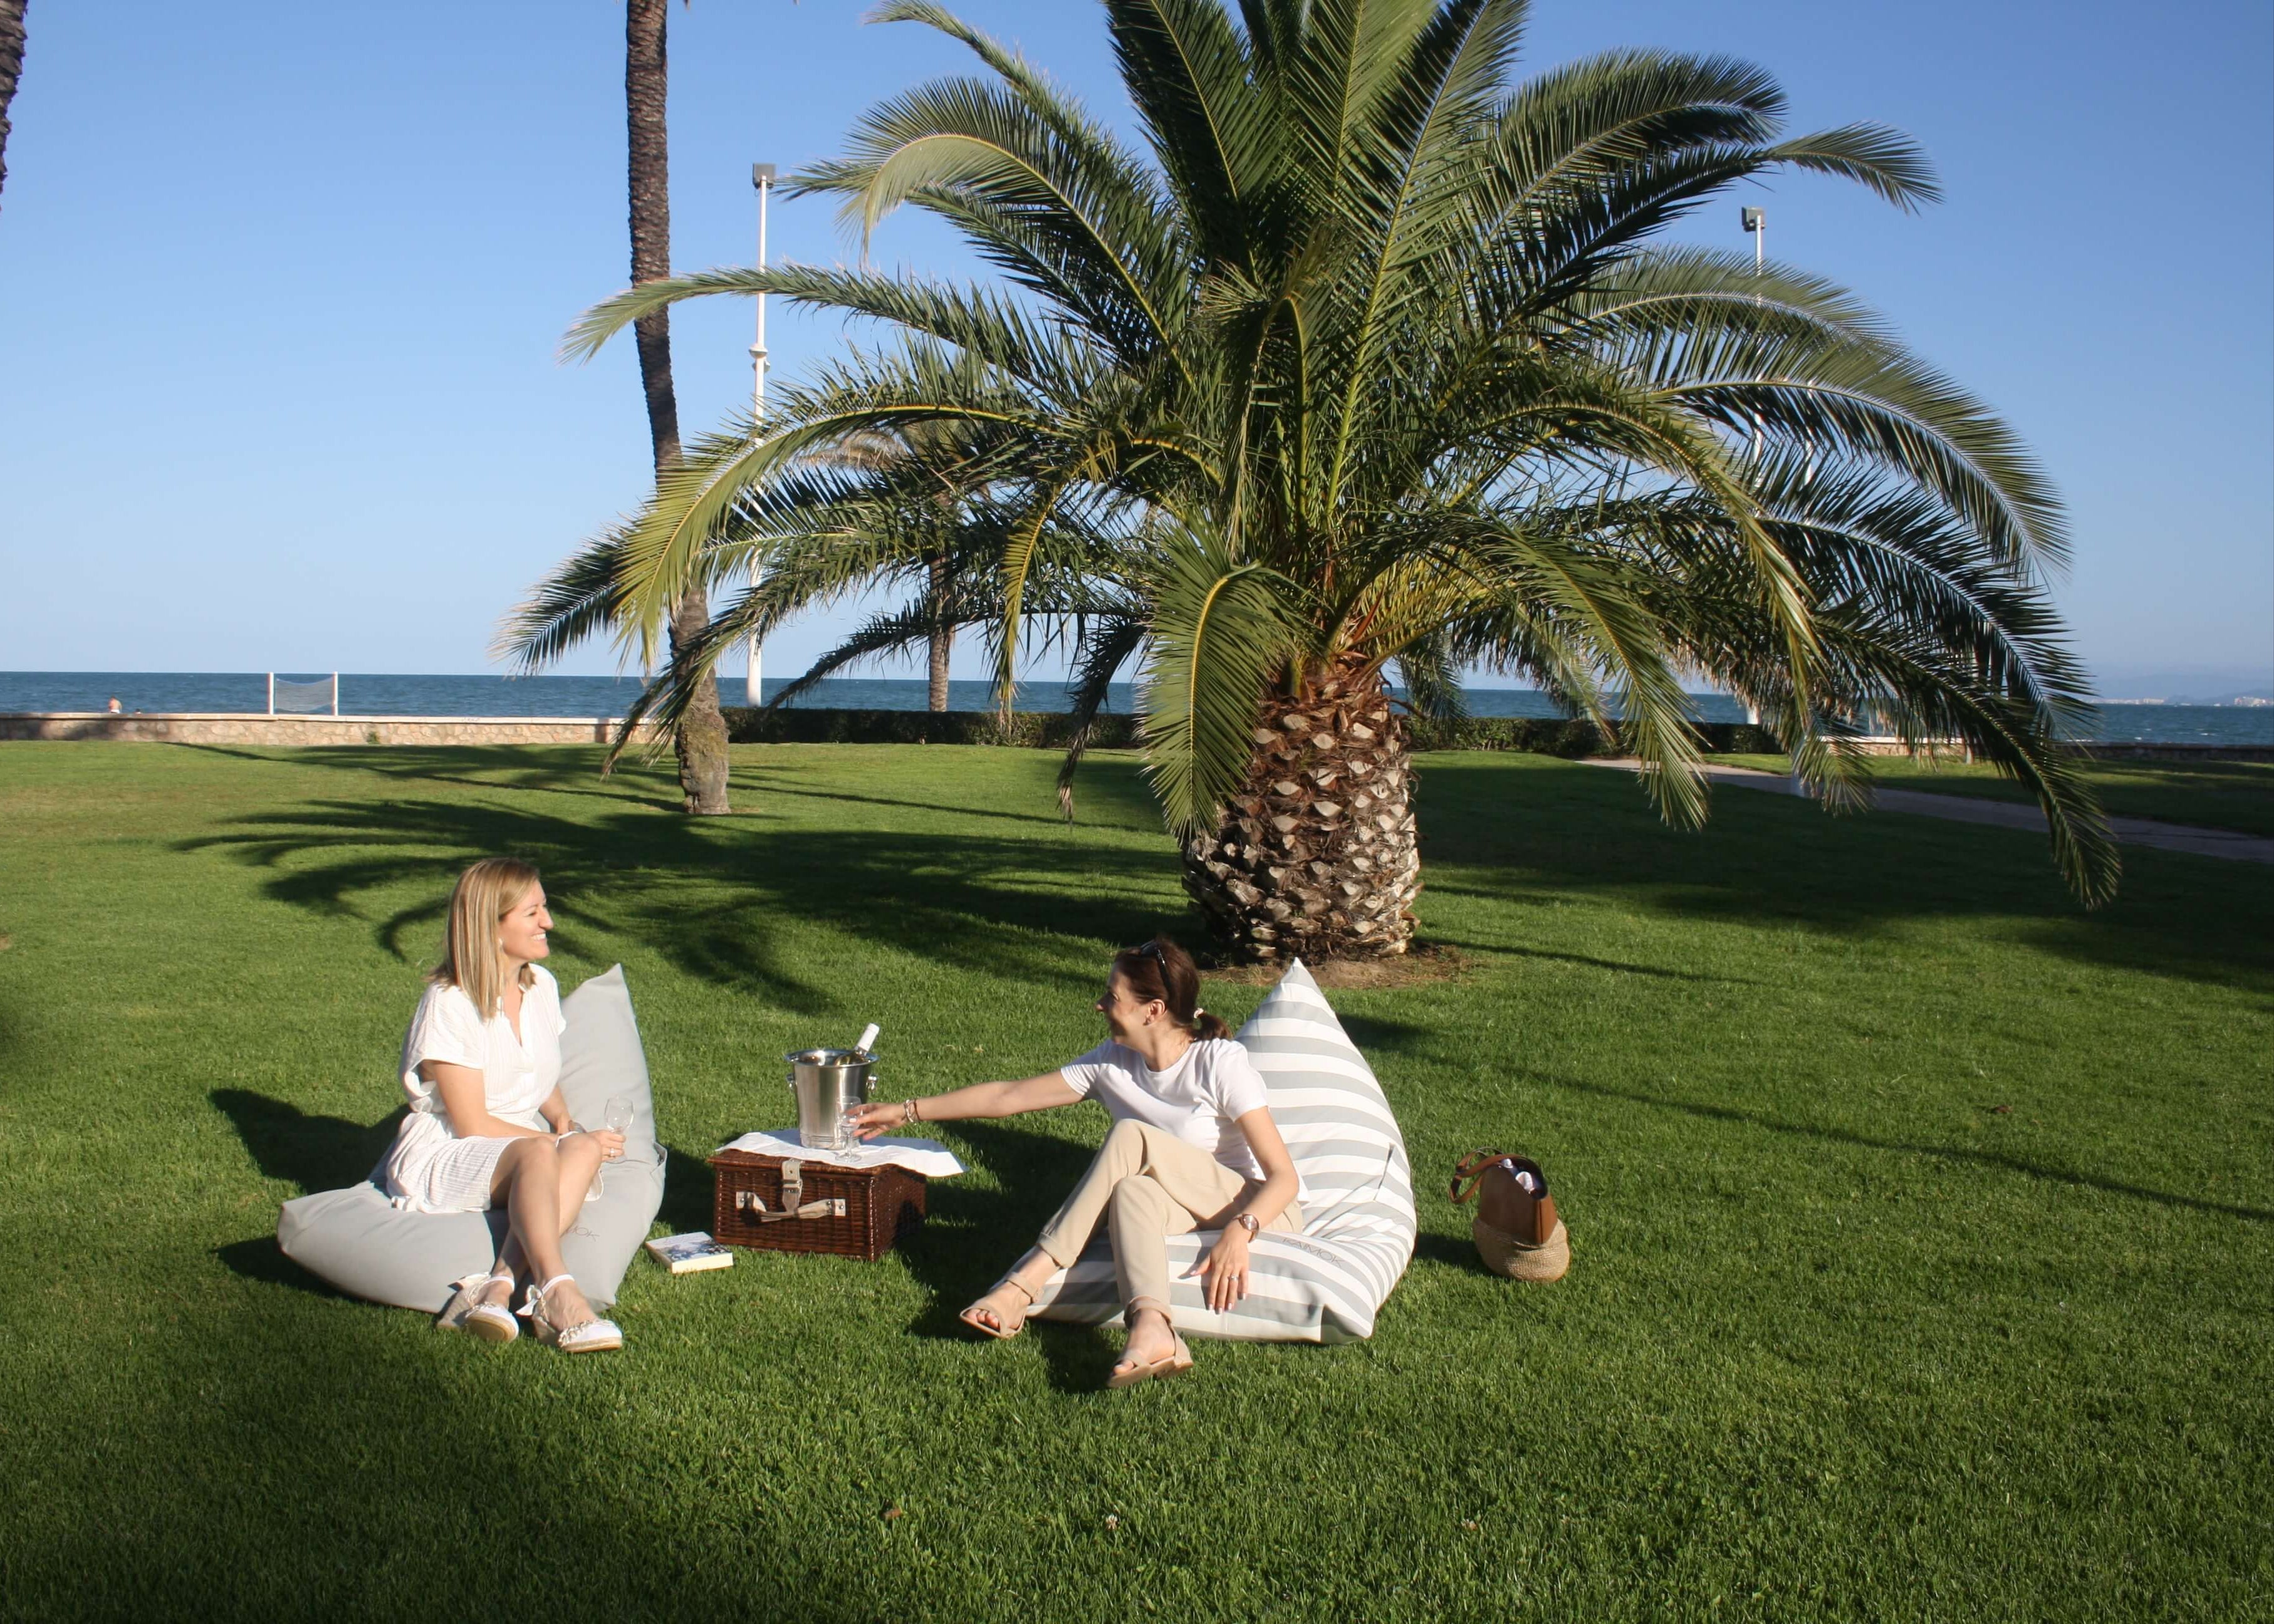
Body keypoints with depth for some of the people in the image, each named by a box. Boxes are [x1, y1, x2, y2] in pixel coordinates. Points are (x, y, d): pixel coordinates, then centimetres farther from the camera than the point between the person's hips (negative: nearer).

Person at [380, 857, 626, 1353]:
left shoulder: (542, 985, 7)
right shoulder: (449, 1004, -14)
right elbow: (473, 1125, -16)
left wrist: (563, 1121, -1)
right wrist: (556, 1141, -19)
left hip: (518, 1150, 6)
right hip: (444, 1159, -6)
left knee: (585, 1150, -30)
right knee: (537, 1153, -37)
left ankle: (498, 1287, -41)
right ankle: (557, 1296, -48)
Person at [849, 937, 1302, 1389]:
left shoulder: (1221, 1062, -17)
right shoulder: (1112, 1062, 0)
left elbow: (1284, 1176, -21)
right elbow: (1006, 1097, 5)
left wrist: (1238, 1233, -39)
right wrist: (905, 1112, 5)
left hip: (1262, 1213, -5)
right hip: (1195, 1215, 5)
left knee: (1130, 1135, -26)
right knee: (1132, 1192, -30)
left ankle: (1022, 1286, -30)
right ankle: (1152, 1332, -50)